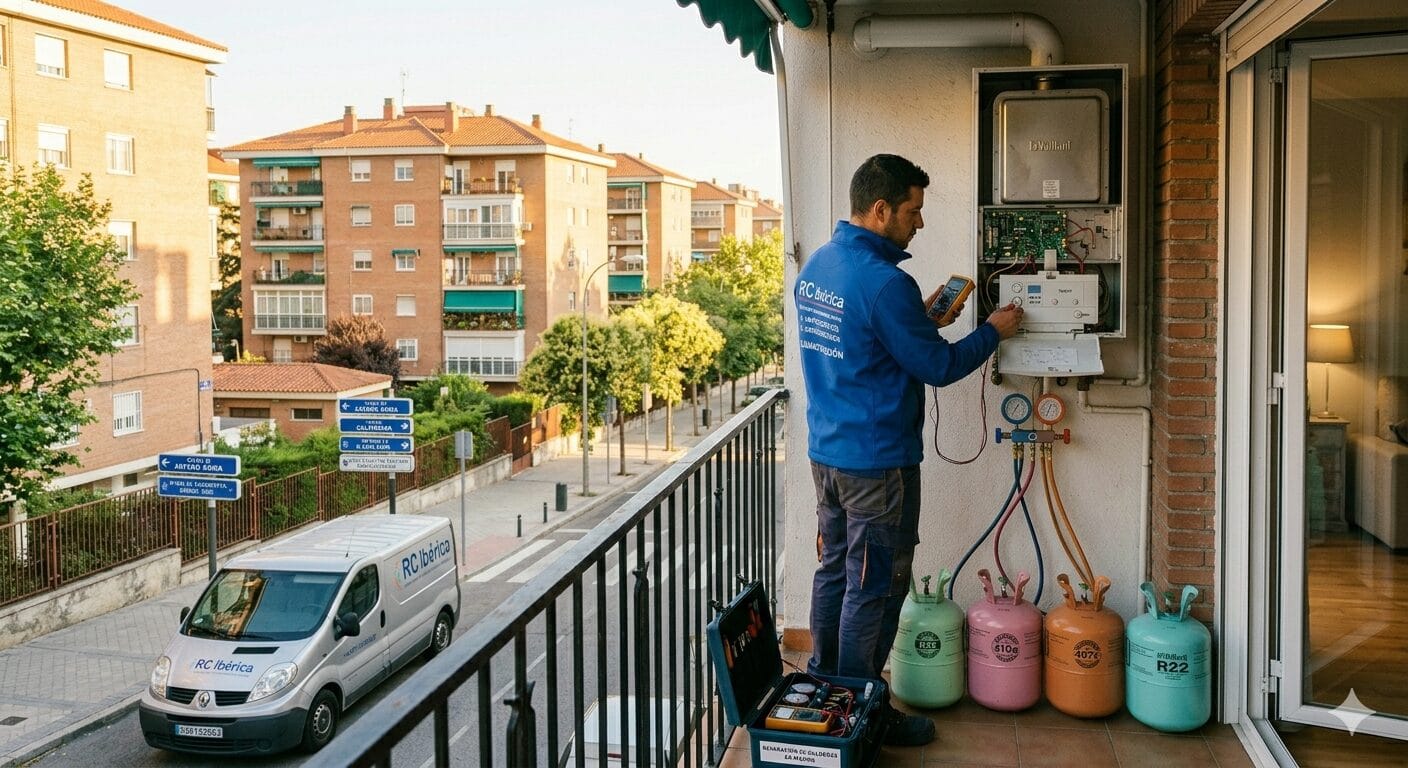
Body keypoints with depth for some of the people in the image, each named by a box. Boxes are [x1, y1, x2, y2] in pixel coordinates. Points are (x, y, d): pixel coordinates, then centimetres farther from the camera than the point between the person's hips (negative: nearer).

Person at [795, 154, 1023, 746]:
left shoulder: (816, 266, 7)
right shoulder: (885, 282, -21)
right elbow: (937, 368, -14)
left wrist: (920, 314, 14)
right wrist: (994, 331, 1)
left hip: (825, 451, 9)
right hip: (877, 460, -9)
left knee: (834, 572, 18)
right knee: (874, 589, 3)